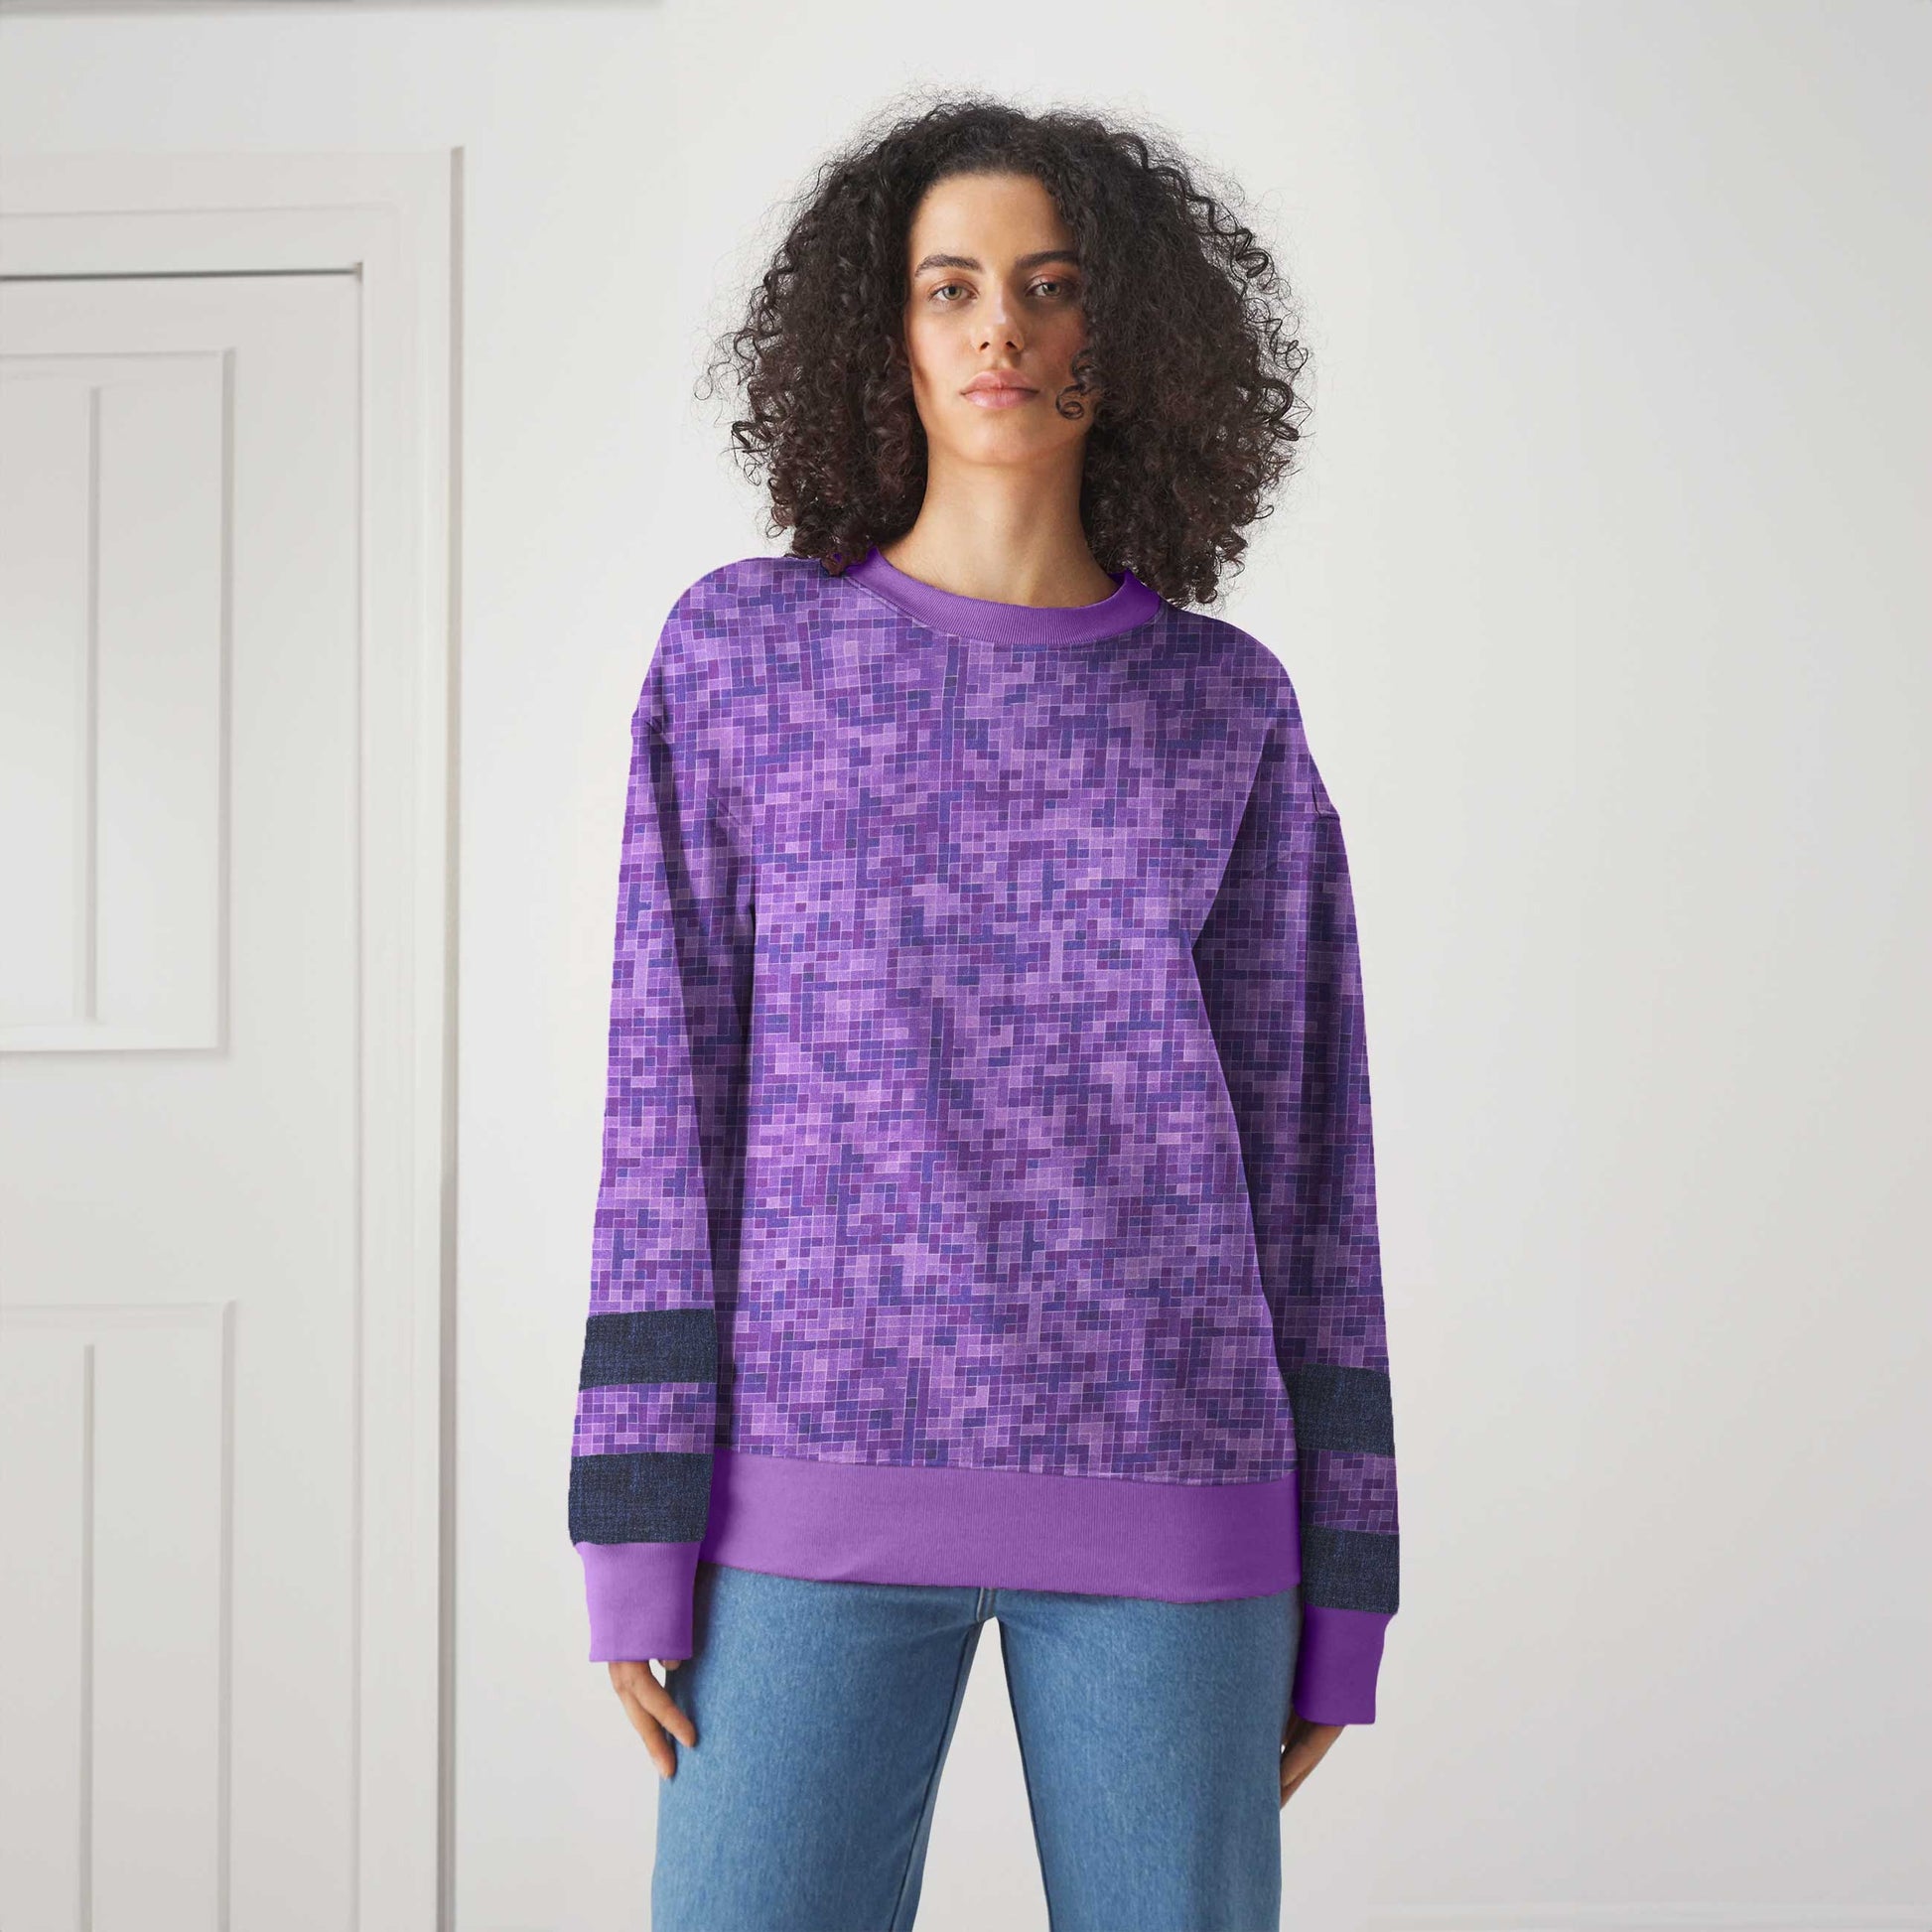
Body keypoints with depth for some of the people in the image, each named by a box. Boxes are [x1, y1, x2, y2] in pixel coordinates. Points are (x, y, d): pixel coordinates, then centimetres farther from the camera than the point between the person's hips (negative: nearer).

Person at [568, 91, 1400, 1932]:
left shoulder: (1227, 710, 9)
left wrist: (1330, 1583, 5)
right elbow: (671, 1096, 3)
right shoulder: (739, 654, 6)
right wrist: (639, 1531, -3)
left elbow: (1298, 1143, 8)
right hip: (824, 1482, 0)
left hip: (1161, 1497, 1)